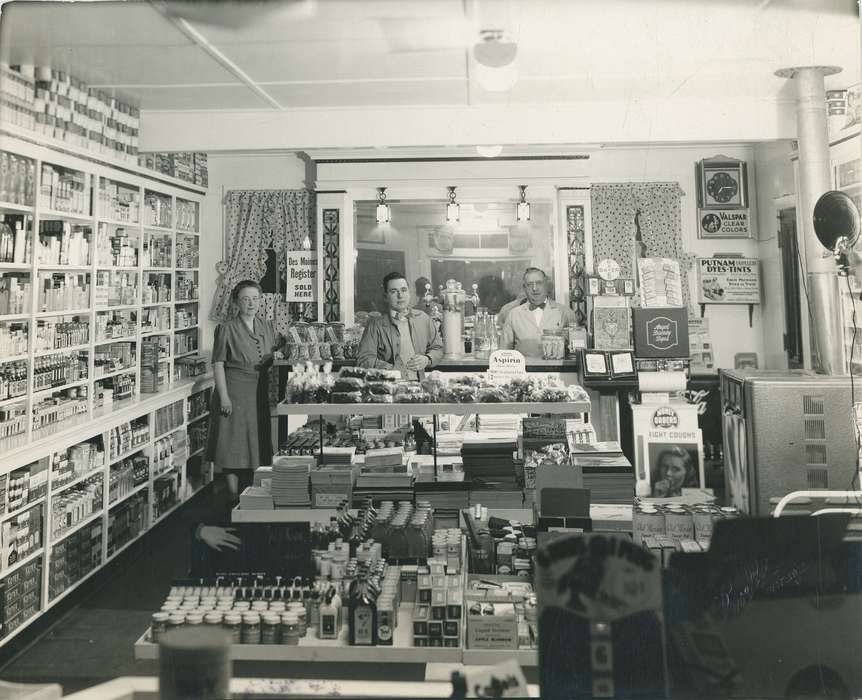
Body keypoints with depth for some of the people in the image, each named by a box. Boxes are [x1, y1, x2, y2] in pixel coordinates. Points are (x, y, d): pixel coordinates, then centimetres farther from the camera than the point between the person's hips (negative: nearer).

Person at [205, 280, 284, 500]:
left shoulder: (267, 327, 11)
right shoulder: (226, 329, -5)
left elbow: (277, 350, 22)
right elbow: (218, 364, -8)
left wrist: (277, 356, -3)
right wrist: (224, 397, -15)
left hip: (261, 394, 5)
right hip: (235, 393, -5)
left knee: (259, 443, 10)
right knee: (234, 444, 0)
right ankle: (235, 498, 10)